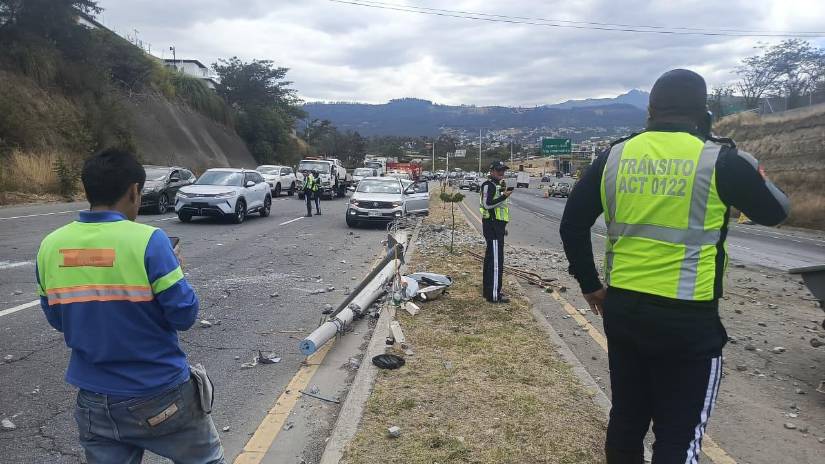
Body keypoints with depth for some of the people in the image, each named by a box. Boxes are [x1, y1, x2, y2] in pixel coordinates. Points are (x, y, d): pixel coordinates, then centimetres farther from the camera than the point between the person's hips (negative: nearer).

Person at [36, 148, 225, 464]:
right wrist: (174, 270, 0)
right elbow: (183, 315, -15)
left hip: (95, 401, 5)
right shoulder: (147, 240, -20)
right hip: (160, 396, -4)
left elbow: (56, 319, 9)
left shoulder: (50, 246, -4)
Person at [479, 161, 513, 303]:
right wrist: (504, 196, -27)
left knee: (490, 258, 15)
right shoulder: (488, 185, -11)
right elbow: (487, 204, -22)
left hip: (497, 225, 11)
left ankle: (489, 290, 23)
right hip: (492, 225, -11)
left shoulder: (497, 185, 20)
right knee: (496, 260, -11)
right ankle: (494, 295, -10)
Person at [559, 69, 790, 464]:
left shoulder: (615, 156, 3)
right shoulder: (719, 158, -7)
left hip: (622, 309, 5)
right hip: (687, 318, -4)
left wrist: (590, 285, 16)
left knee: (626, 419, 18)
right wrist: (748, 168, 25)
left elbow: (572, 224, 6)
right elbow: (775, 211, 9)